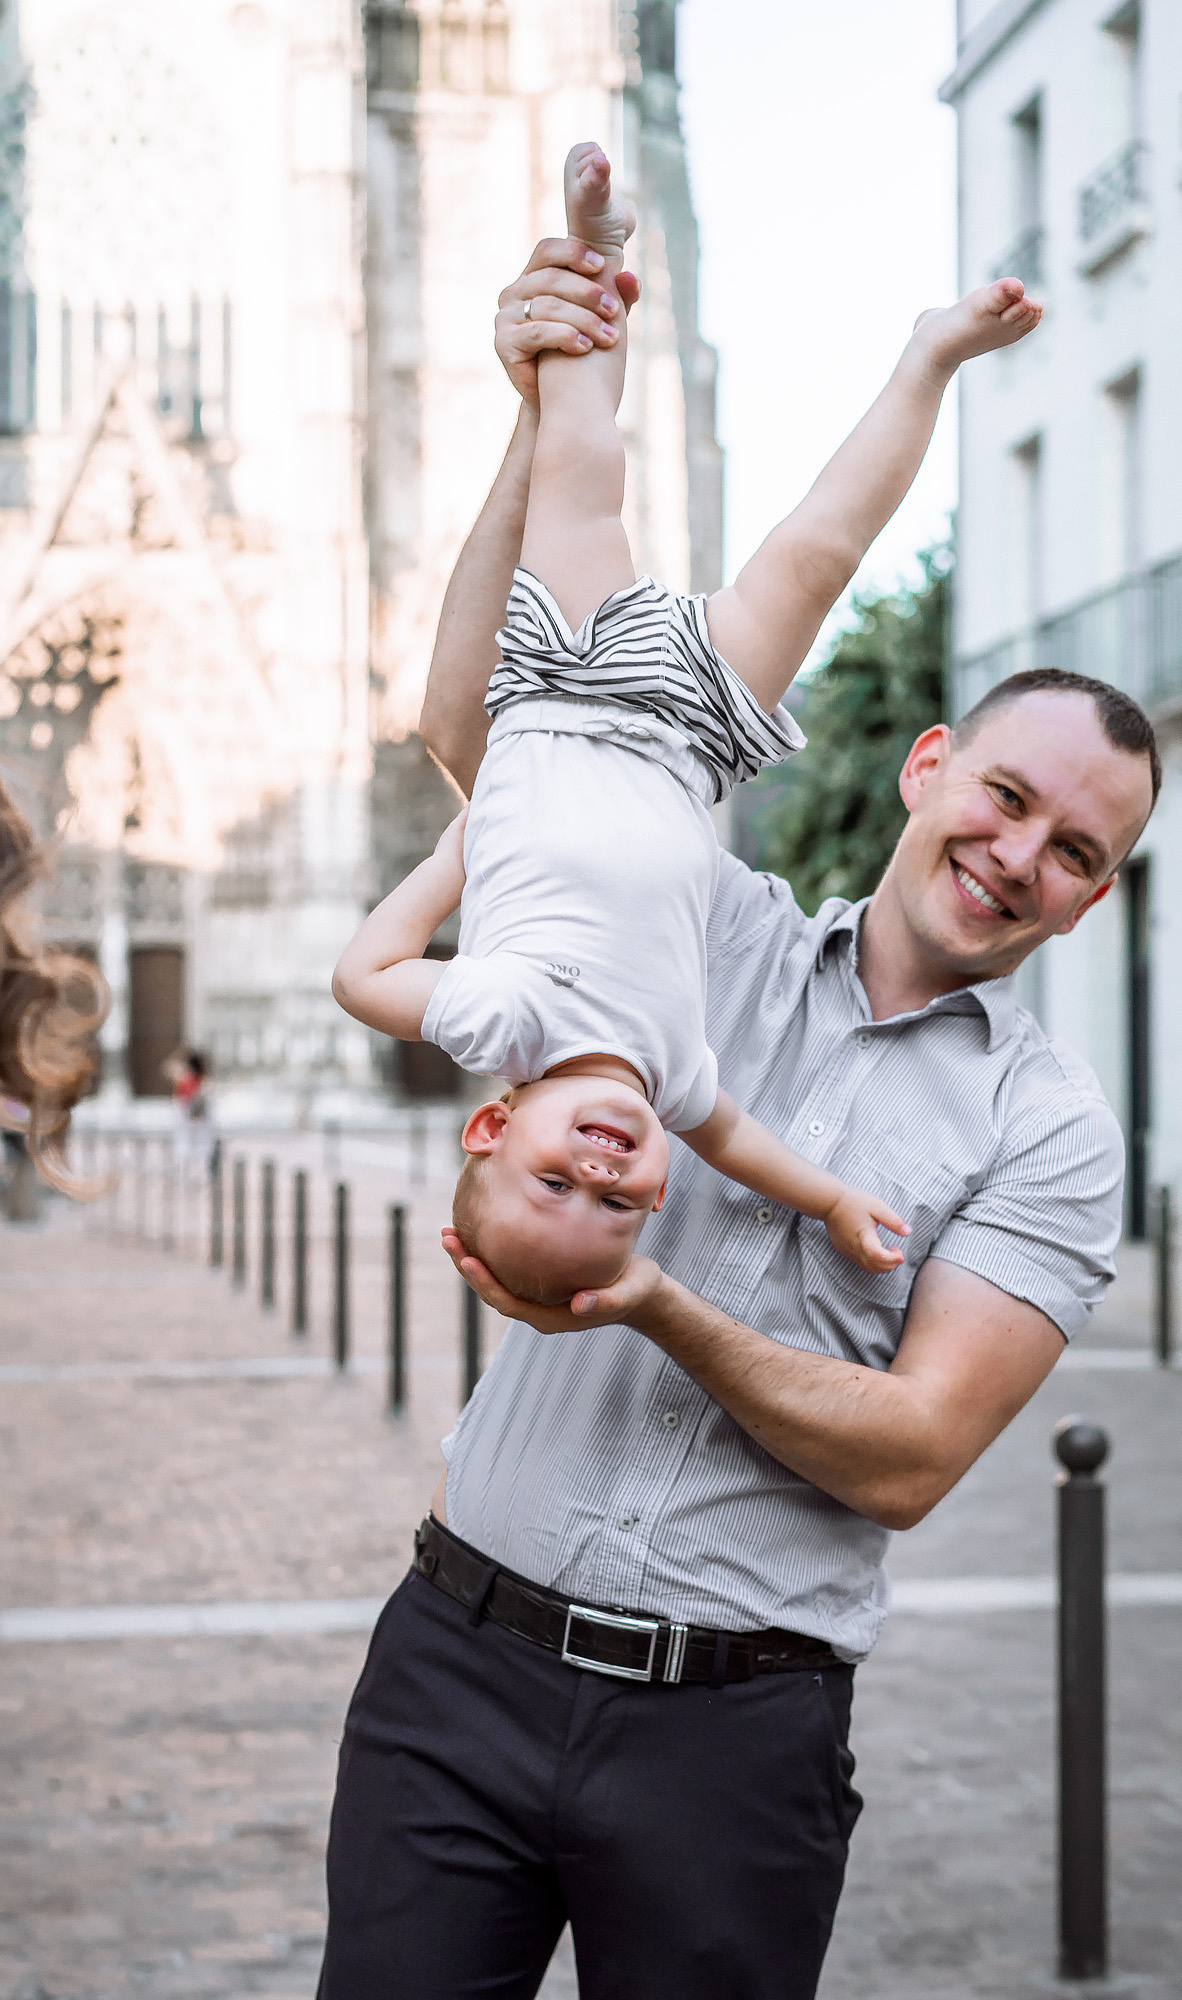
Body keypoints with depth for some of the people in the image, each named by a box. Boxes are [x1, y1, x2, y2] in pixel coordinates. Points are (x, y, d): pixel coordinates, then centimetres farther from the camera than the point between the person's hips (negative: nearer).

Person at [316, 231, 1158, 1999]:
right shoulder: (712, 931, 9)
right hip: (463, 1655, 1)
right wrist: (550, 424, -9)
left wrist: (666, 1315, -22)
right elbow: (479, 727, 0)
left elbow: (909, 1456, -7)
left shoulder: (1048, 1131, 2)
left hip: (730, 1732, -1)